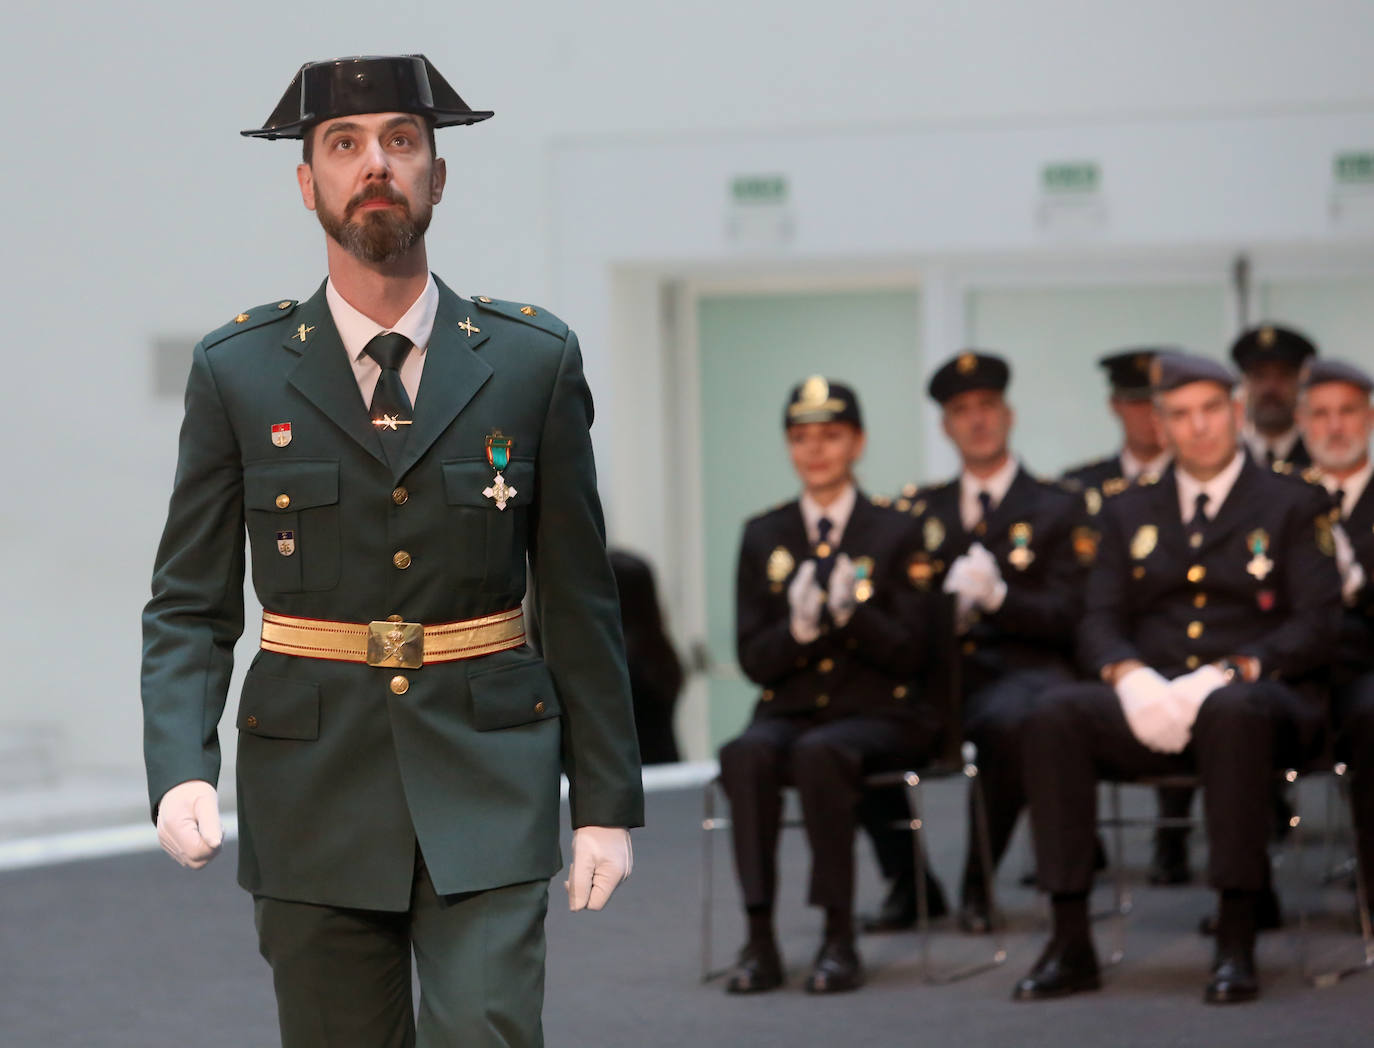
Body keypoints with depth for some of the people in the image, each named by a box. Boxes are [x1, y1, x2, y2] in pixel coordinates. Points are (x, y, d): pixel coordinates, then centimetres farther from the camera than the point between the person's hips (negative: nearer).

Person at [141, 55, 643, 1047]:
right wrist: (181, 773, -15)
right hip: (316, 791, 1)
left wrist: (608, 803, 3)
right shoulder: (239, 371, 2)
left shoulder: (533, 360, 2)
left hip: (487, 787, 0)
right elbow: (190, 605, 2)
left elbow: (580, 598, 6)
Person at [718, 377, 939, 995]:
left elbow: (907, 656, -2)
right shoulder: (763, 537, 12)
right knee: (746, 755, -33)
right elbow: (754, 660, 6)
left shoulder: (895, 534, 5)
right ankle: (759, 939, -35)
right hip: (788, 714, 2)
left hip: (878, 716, -2)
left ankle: (839, 938, -33)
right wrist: (797, 628, -16)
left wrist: (853, 611, -21)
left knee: (820, 754, -37)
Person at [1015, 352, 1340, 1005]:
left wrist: (1226, 674, -17)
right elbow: (1099, 623, 12)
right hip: (1151, 706, 3)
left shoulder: (1292, 505, 10)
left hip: (1254, 696, -3)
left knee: (1233, 710, -41)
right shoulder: (1129, 513, 21)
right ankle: (1070, 943, -29)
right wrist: (1130, 675, -12)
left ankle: (1236, 943, -40)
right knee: (1054, 714, -28)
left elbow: (1316, 626, -1)